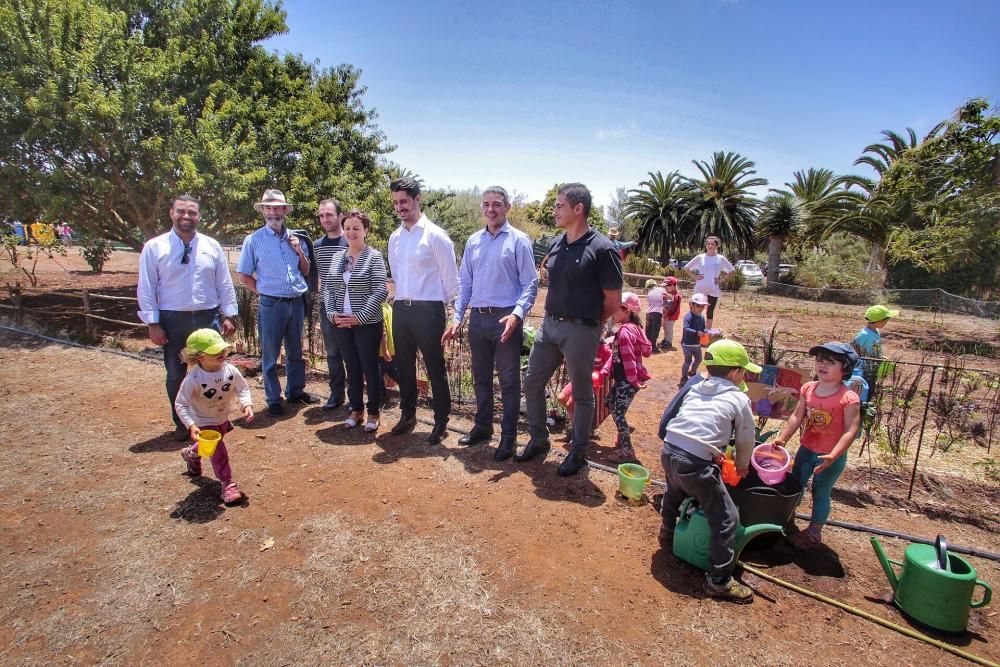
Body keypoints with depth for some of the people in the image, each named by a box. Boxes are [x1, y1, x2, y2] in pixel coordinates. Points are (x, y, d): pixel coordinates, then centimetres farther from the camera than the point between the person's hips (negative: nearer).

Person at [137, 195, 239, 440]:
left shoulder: (212, 246, 3)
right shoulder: (154, 247, -2)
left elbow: (225, 284, 6)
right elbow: (146, 289, -2)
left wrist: (229, 315, 2)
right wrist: (153, 324, -7)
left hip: (208, 317, 1)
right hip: (172, 320, -1)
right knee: (176, 375, 11)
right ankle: (181, 424, 28)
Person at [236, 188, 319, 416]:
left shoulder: (294, 239, 9)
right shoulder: (254, 240, -2)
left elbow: (306, 272, 13)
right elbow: (243, 275, 1)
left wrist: (300, 251, -2)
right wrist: (264, 292, -2)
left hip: (296, 302, 4)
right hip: (271, 305, -4)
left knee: (296, 352, 15)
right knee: (270, 355, 5)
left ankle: (296, 391, 31)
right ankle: (273, 400, 17)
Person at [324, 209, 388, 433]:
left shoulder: (374, 257, -6)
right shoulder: (338, 258, 11)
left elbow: (380, 291, -13)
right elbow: (329, 289, 12)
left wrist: (359, 317, -16)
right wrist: (332, 313, -3)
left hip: (367, 323, -5)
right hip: (341, 323, 5)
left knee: (370, 368, 3)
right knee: (352, 368, 14)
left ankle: (373, 413, 18)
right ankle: (356, 409, 28)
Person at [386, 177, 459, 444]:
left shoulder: (435, 235, -9)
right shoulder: (394, 237, 10)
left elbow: (450, 276, -6)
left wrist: (438, 305, 1)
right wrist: (402, 298, 17)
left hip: (427, 310, -6)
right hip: (401, 309, 7)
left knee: (435, 368, 2)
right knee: (404, 366, 16)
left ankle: (441, 421, 15)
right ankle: (407, 414, 32)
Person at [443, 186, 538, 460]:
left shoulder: (519, 240, -4)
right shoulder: (473, 241, 11)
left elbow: (530, 284, -8)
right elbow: (465, 283, 13)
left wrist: (517, 314, -23)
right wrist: (457, 318, 6)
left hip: (505, 318, -5)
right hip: (478, 317, 5)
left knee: (509, 380, 4)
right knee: (480, 377, 17)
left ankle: (509, 436, 18)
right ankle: (482, 426, 34)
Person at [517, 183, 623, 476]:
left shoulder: (602, 248, -14)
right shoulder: (556, 243, 6)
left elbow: (613, 301, -9)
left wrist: (587, 323, 3)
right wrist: (555, 316, 9)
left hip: (580, 330, -7)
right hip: (549, 323, 7)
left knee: (581, 394, 9)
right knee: (532, 383, 12)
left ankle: (578, 452, 27)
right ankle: (539, 439, 32)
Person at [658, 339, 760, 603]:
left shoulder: (694, 389, 17)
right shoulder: (739, 399, 3)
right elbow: (746, 440, 13)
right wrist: (742, 465, 31)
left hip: (668, 452, 7)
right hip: (695, 464, -7)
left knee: (674, 492, 36)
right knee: (726, 519, 7)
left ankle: (667, 534, 57)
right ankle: (719, 581, 15)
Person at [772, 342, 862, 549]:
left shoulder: (848, 398, -21)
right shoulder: (808, 389, -5)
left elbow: (850, 431, -22)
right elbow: (797, 416, 1)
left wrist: (833, 456, -29)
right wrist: (781, 438, -5)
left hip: (831, 457, -5)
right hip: (806, 449, 5)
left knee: (820, 493, 11)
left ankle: (814, 532, 31)